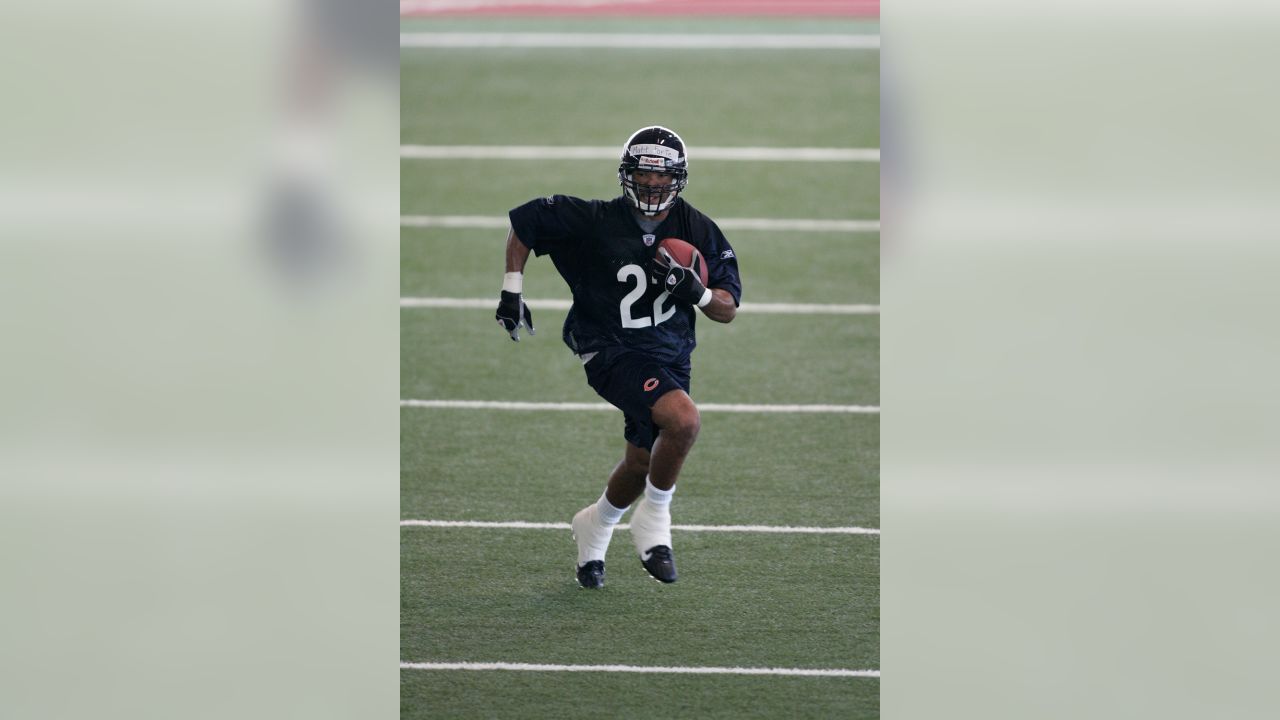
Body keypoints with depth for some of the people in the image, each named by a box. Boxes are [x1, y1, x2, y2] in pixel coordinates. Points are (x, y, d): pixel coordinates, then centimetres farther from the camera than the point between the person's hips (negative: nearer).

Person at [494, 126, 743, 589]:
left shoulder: (698, 231, -2)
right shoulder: (595, 221, -10)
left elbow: (728, 310, -1)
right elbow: (524, 222, 4)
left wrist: (697, 291, -22)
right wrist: (512, 289, 1)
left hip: (670, 354, 5)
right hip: (613, 353, -5)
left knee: (641, 464, 15)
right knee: (684, 419, -29)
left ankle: (595, 526, 45)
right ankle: (654, 519, -10)